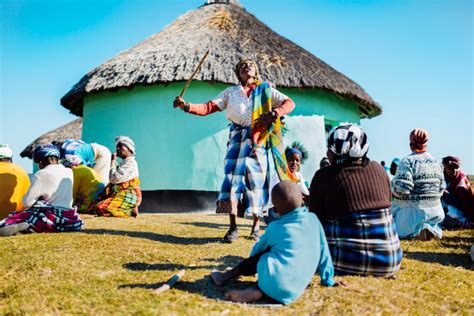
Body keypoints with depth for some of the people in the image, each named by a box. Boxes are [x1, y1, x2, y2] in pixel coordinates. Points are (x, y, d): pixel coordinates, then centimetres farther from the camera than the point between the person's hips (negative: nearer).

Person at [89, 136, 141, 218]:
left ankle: (130, 210, -10)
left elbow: (115, 178, -15)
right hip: (117, 194, 10)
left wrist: (113, 161, -4)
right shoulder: (122, 163, 23)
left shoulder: (131, 162, -7)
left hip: (127, 195, -10)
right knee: (93, 208, 1)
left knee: (101, 209, -29)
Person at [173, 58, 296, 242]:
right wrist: (187, 106, -9)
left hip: (258, 139, -1)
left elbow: (289, 103, 8)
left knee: (256, 178, -1)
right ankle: (232, 227, -4)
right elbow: (208, 108, 8)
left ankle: (256, 226, 10)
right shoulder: (230, 92, 17)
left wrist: (273, 114, -11)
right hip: (237, 137, 1)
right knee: (232, 175, -9)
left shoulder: (265, 90, 15)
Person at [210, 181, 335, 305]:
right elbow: (323, 251, 14)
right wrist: (327, 279, 25)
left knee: (261, 255, 25)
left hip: (273, 282, -2)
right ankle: (258, 290, 1)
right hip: (295, 290, 2)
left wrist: (250, 267, 46)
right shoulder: (313, 219, 9)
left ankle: (227, 275, 30)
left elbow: (257, 249, 26)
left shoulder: (274, 227, 9)